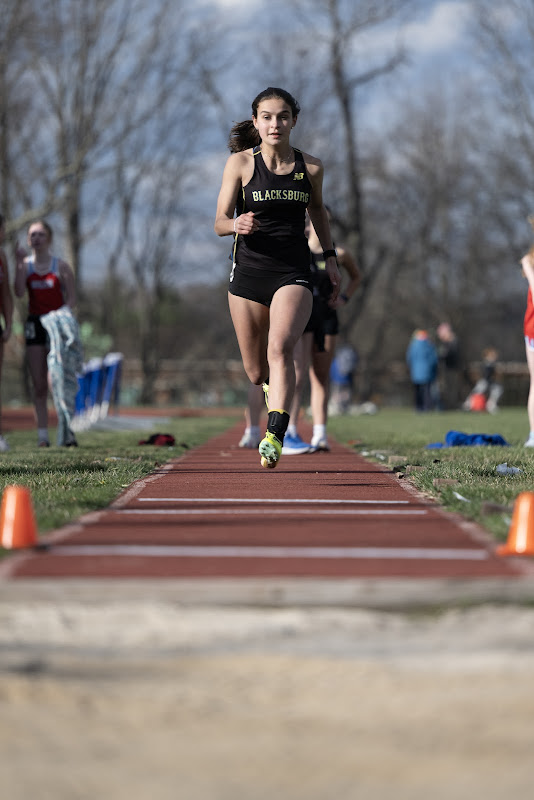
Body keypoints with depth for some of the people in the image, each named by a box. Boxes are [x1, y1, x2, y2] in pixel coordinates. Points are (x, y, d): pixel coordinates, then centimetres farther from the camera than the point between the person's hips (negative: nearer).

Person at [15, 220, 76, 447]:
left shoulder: (61, 265, 0)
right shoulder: (26, 264, 6)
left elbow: (71, 298, -1)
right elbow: (19, 292, -9)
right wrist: (20, 262, -12)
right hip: (35, 323, 3)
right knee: (39, 384, 3)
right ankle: (42, 434, 5)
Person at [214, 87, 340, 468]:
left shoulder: (311, 167, 3)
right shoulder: (241, 163, -2)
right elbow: (220, 222, -4)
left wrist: (330, 257, 20)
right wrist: (237, 225, -26)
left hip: (294, 272, -1)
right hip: (249, 270, 1)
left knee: (280, 348, -26)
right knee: (257, 373, 8)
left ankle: (275, 436, -33)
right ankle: (277, 387, 45)